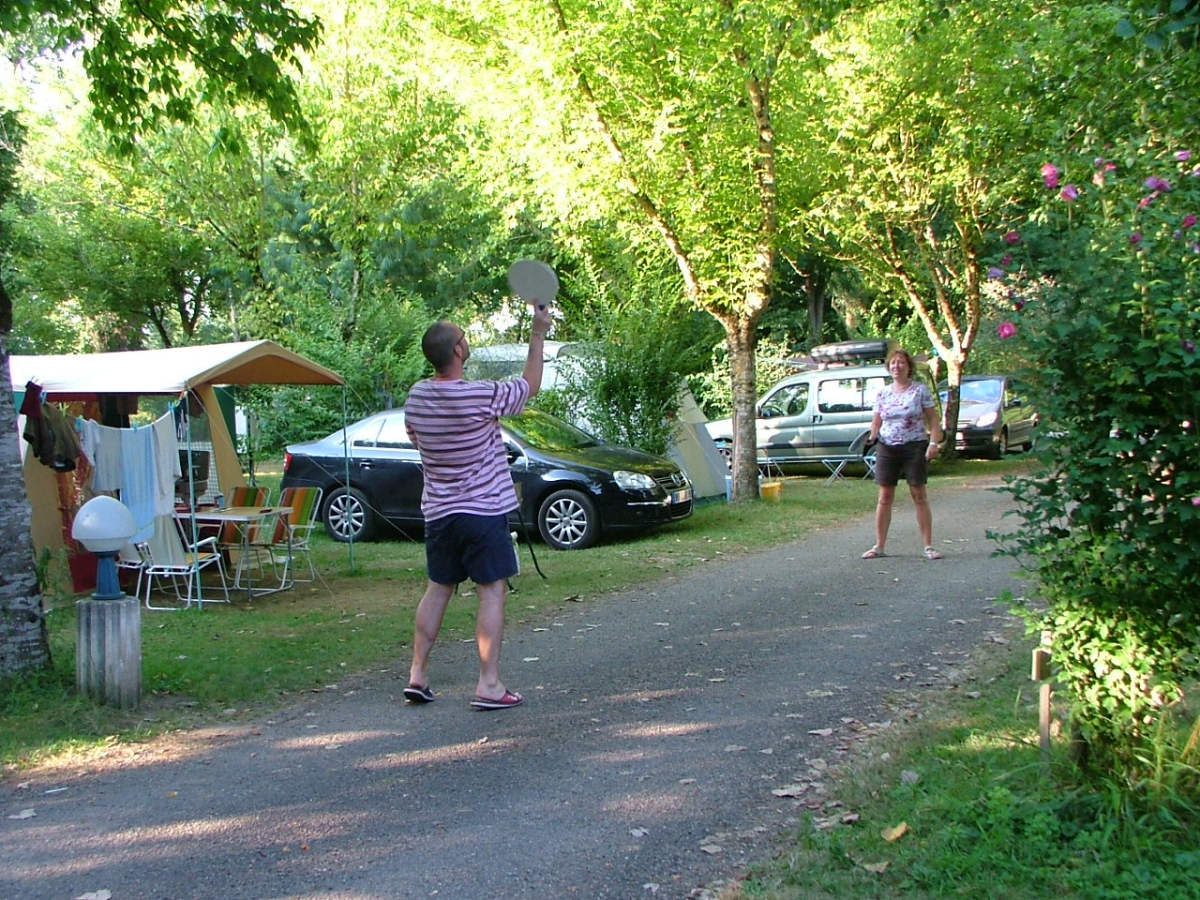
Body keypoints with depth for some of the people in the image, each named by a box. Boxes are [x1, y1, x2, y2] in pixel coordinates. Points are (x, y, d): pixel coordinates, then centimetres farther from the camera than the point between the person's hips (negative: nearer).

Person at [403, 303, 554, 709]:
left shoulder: (416, 396, -1)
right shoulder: (483, 396, -18)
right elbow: (530, 385, 0)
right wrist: (538, 333, 8)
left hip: (438, 511, 6)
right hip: (484, 509, -6)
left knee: (437, 589, 15)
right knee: (492, 591, 0)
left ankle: (417, 675, 17)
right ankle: (489, 684, 0)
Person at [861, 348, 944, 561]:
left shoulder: (920, 389, 1)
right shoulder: (882, 393, 10)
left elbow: (932, 419, -1)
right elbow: (877, 421, 14)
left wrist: (934, 442, -13)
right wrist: (872, 436, -6)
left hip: (915, 447, -3)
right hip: (887, 448, 3)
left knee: (920, 496, -1)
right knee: (885, 497, 3)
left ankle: (929, 546, 5)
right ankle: (879, 546, 8)